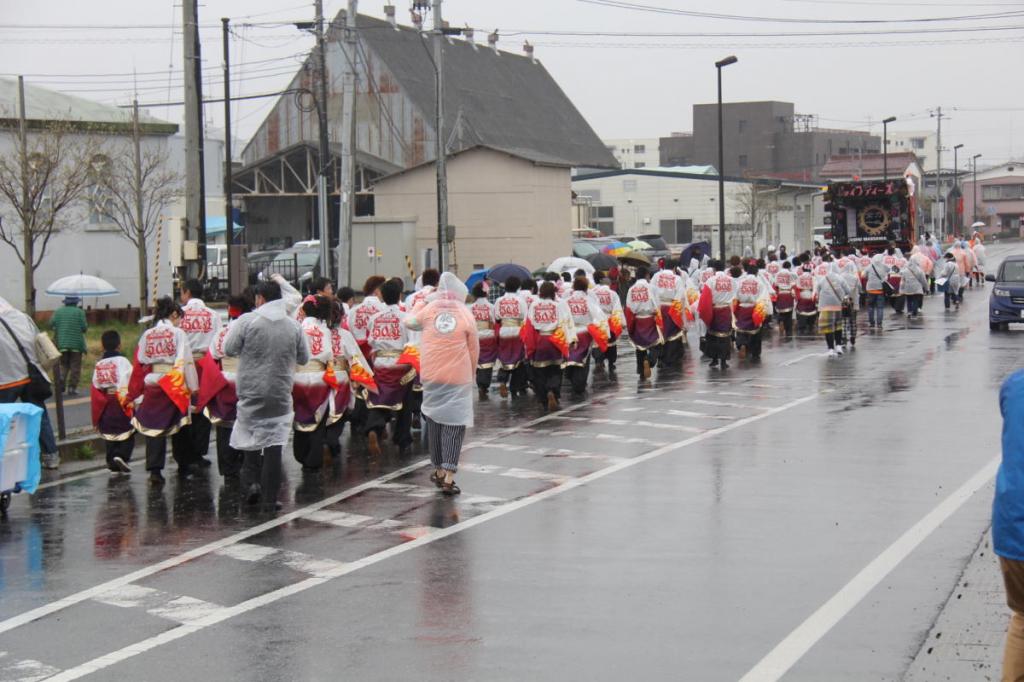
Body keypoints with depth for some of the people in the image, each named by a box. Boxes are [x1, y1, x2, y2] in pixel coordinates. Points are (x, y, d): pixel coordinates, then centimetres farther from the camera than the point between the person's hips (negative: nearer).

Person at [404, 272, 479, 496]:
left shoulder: (429, 310, 0)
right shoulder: (466, 315, -4)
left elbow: (409, 321, 19)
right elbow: (474, 350, 1)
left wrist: (420, 303, 34)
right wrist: (471, 375, 15)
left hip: (431, 376, 2)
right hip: (457, 378, -2)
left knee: (434, 420, 15)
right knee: (454, 423, -3)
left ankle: (439, 470, 23)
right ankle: (448, 476, -12)